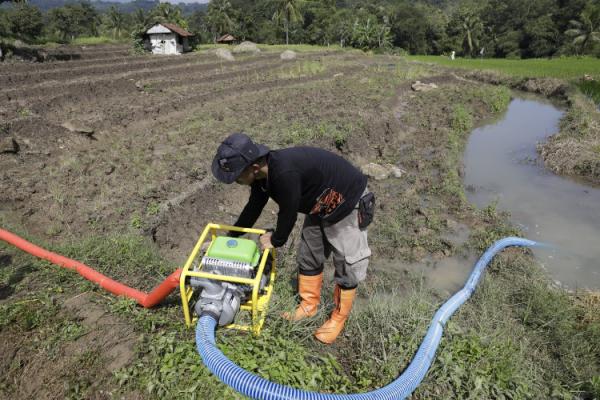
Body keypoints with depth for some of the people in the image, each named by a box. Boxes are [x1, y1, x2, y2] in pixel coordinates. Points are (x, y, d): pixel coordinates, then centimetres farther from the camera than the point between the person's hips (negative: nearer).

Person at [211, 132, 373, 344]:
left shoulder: (284, 174, -39)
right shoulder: (263, 172, -10)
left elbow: (288, 213, -26)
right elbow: (254, 206, 6)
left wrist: (276, 240, -6)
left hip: (348, 204, -8)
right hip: (321, 206, 9)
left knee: (347, 265, 4)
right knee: (308, 257, 16)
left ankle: (339, 317, 22)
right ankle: (309, 305, 34)